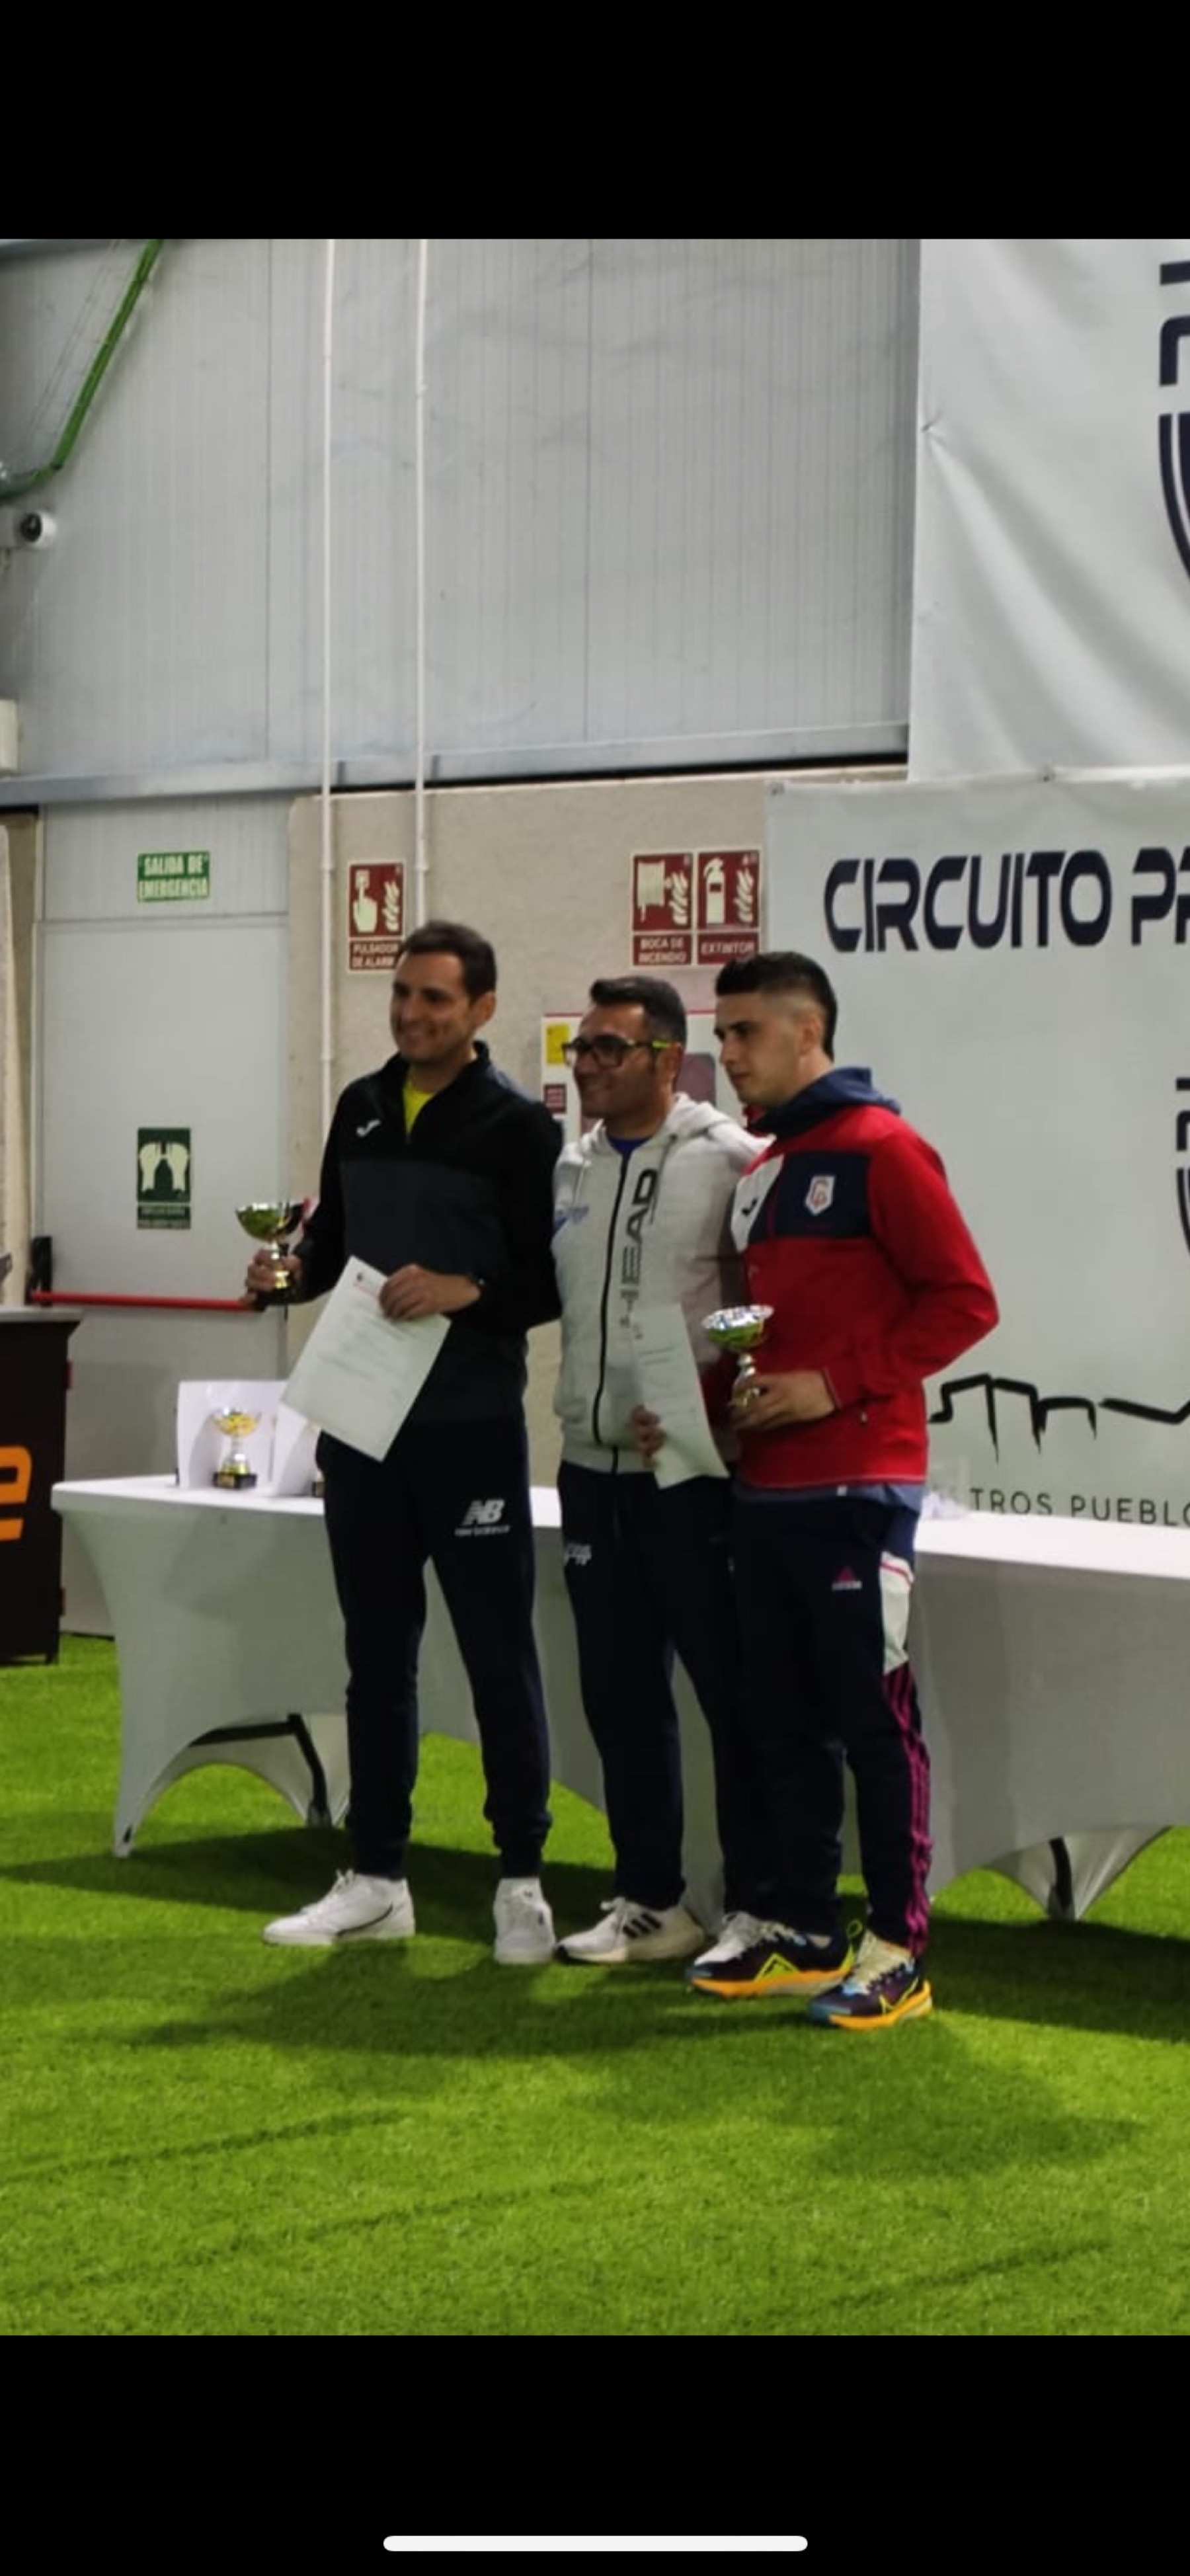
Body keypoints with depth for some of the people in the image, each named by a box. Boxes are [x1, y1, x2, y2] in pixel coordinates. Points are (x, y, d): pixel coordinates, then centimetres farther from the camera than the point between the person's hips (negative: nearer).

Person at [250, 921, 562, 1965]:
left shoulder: (517, 1125, -7)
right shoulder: (361, 1108, 11)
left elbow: (555, 1282, -9)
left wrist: (467, 1291, -25)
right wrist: (294, 1268, -5)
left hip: (471, 1429, -6)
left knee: (498, 1655, 0)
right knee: (378, 1654, 11)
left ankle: (522, 1882, 9)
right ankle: (377, 1880, 19)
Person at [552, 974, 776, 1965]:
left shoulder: (727, 1159, -9)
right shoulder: (571, 1168, 12)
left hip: (694, 1474, -7)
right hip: (592, 1467, 7)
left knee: (736, 1694, 0)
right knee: (621, 1696, 12)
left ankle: (760, 1908, 9)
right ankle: (651, 1903, 23)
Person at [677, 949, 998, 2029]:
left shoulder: (880, 1150, -8)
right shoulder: (759, 1172, 17)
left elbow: (965, 1300, -12)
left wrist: (837, 1384, -17)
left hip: (856, 1489, -8)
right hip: (765, 1486, 8)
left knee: (873, 1718, -3)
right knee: (785, 1720, 11)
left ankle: (897, 1951, 3)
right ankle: (807, 1931, 20)